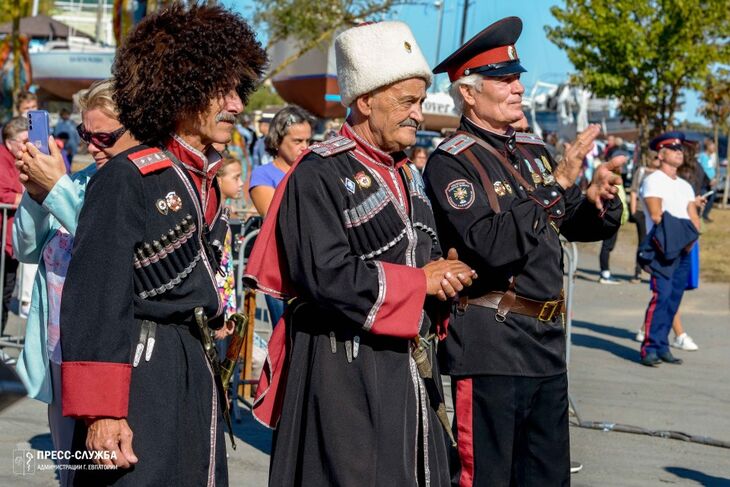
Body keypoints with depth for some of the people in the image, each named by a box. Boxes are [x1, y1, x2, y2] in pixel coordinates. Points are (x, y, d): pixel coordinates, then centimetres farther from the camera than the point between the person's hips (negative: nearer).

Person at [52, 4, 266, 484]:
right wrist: (101, 410, -22)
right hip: (141, 378, -8)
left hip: (198, 380, 8)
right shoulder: (125, 179, -14)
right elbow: (95, 301, -18)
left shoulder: (205, 182, 12)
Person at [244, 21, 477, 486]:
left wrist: (443, 272, -1)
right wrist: (420, 281, -15)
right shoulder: (319, 174, -13)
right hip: (345, 372, -8)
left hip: (407, 364, 8)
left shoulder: (405, 173, 14)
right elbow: (326, 276, -22)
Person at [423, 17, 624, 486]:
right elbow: (491, 246, -24)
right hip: (490, 350, -7)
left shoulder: (534, 151, 11)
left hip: (548, 342, 7)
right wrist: (559, 183, -25)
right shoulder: (451, 162, -11)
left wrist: (600, 199, -6)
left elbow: (583, 227, 17)